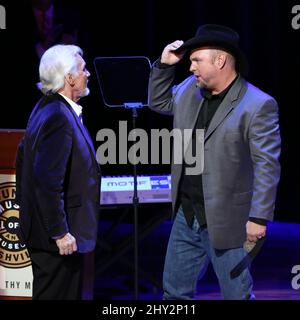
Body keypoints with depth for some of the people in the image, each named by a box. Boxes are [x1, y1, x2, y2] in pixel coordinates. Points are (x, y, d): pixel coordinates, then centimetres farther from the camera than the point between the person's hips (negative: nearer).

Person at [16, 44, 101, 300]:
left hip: (39, 228, 10)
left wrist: (29, 212, 25)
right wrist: (60, 233, -22)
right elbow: (48, 181, -26)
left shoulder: (45, 108, 11)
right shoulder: (59, 118, -21)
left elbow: (23, 159, 19)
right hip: (60, 239, -10)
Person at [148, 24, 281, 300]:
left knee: (236, 295, 4)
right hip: (186, 216, 7)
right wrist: (164, 65, 8)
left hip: (226, 222, -7)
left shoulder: (258, 105, -16)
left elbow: (267, 165, -16)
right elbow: (159, 102, 25)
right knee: (175, 290, 15)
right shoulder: (190, 90, 6)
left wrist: (259, 217, -18)